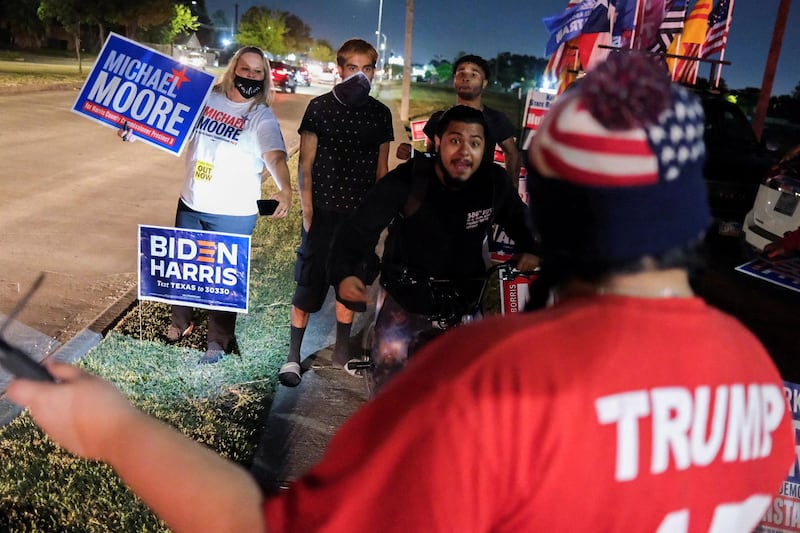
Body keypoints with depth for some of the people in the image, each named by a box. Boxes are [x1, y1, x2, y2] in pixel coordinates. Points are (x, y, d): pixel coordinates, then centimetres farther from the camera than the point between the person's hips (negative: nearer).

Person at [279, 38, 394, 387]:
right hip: (324, 212, -3)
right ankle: (293, 356, 11)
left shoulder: (380, 114, 7)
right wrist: (307, 212, -9)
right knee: (309, 284, 0)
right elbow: (305, 165, -2)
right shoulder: (320, 108, -2)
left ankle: (341, 351, 26)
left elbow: (382, 169, 11)